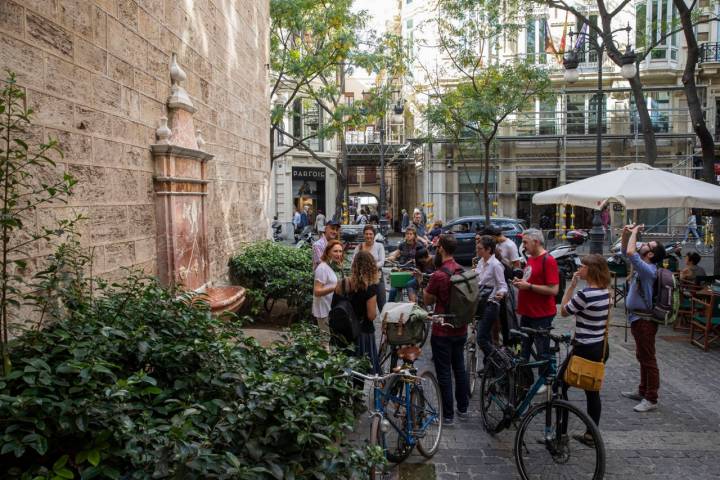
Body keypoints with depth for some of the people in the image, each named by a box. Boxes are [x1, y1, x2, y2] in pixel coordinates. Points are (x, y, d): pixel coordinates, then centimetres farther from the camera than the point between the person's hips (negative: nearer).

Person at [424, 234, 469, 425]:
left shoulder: (438, 275, -22)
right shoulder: (463, 271, 1)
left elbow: (427, 300, -10)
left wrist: (426, 285, 4)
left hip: (442, 332, -7)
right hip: (461, 329, 7)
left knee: (444, 373, 4)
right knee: (459, 368, 20)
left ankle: (448, 415, 13)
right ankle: (463, 408, 33)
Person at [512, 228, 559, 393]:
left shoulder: (548, 260, -16)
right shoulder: (530, 258, 10)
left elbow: (554, 289, -21)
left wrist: (529, 286, -20)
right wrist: (520, 283, 3)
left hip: (541, 315, -8)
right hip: (527, 312, 8)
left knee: (542, 352, 7)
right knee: (523, 349, 15)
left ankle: (544, 382, 22)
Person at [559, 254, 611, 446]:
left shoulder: (585, 294, -23)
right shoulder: (605, 291, 5)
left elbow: (564, 311, -9)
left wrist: (572, 284, -8)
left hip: (585, 350, -9)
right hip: (601, 348, 9)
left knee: (560, 385, 6)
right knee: (592, 392, 16)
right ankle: (591, 435, 25)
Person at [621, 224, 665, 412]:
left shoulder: (648, 269, -21)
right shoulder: (642, 266, 7)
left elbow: (630, 253, -35)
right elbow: (626, 252, 19)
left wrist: (635, 232, -20)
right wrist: (627, 233, 2)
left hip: (644, 320, -10)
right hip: (637, 318, 10)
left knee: (648, 359, -2)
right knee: (642, 357, 19)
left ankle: (651, 399, 6)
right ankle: (642, 391, 32)